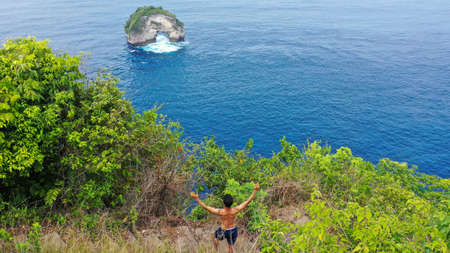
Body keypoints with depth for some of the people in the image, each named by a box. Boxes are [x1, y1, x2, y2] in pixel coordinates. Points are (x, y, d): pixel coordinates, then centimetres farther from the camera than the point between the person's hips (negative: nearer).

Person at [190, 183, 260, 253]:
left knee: (215, 235, 33)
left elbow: (205, 207, -32)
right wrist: (255, 190, -22)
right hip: (233, 231, 2)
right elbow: (248, 201, -24)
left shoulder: (220, 212, -34)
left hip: (223, 231, -1)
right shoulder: (236, 210, -29)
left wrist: (197, 198, -28)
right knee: (231, 246, 27)